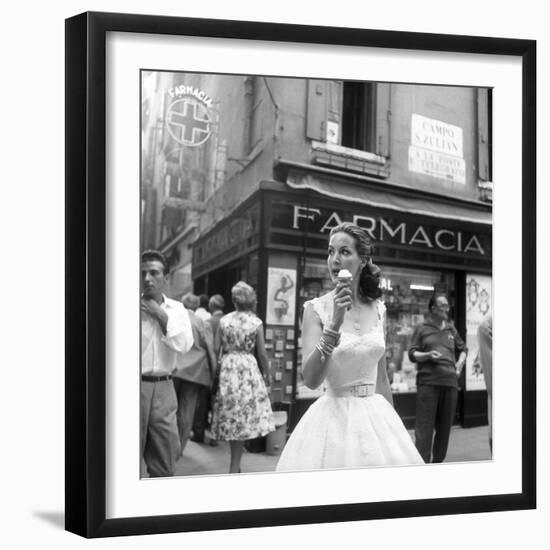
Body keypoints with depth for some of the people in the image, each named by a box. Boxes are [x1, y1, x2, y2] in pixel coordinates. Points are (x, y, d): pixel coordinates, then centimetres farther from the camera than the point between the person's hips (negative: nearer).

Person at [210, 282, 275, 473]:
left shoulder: (224, 320, 1)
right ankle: (234, 467, 3)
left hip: (227, 369, 2)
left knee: (231, 416, 12)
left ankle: (235, 463, 21)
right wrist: (266, 372, 10)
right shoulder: (256, 323, -4)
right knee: (245, 417, 3)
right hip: (248, 370, -2)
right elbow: (261, 353, -3)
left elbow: (216, 348, -1)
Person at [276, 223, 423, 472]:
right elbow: (311, 379, -19)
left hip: (377, 418, 4)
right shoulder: (316, 309, -8)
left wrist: (393, 424, 15)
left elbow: (381, 379, 13)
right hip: (334, 418, -4)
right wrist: (334, 324, -27)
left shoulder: (378, 310, 5)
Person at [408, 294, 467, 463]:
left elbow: (462, 349, 30)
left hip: (450, 381, 5)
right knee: (425, 427, -9)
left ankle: (438, 460, 22)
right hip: (428, 381, -5)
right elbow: (412, 354, 4)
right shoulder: (422, 328, 6)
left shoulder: (451, 329, 18)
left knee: (445, 427, 10)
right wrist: (428, 355, -14)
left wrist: (460, 362, 12)